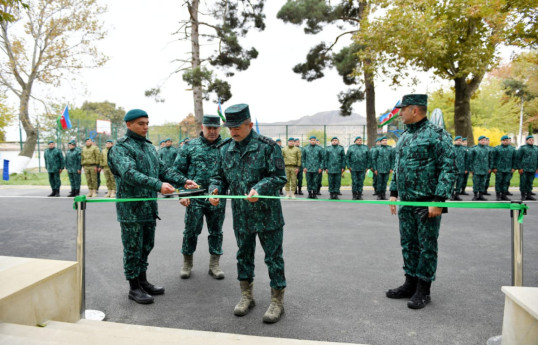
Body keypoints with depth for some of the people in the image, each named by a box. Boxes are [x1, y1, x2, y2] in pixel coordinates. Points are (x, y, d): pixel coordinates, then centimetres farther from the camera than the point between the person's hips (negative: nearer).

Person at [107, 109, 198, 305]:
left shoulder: (149, 147, 16)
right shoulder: (120, 148, -11)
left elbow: (163, 169, 14)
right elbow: (130, 173, -26)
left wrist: (183, 181, -2)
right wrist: (158, 185, -38)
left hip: (149, 207, 8)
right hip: (131, 209, -8)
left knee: (146, 246, 17)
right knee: (133, 249, 4)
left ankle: (143, 281, 32)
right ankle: (134, 287, 18)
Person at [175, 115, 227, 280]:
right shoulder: (190, 146, 2)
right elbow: (178, 170, 2)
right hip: (195, 197, -1)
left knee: (216, 231, 12)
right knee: (191, 231, 7)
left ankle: (214, 264, 26)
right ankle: (187, 263, 26)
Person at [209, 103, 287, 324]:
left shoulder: (267, 146, -11)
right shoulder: (226, 149, 5)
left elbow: (279, 177, -13)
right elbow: (220, 176, 12)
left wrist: (259, 188, -28)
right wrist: (215, 189, -9)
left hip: (267, 214, -5)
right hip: (241, 215, 5)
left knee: (273, 256, 6)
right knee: (244, 255, 17)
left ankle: (277, 300, 22)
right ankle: (246, 296, 35)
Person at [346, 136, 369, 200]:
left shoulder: (365, 148, 9)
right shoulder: (351, 148, 5)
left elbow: (368, 158, 10)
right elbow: (347, 157, 4)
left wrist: (367, 167, 3)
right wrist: (349, 166, -3)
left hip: (362, 168, 2)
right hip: (353, 168, -1)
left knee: (361, 182, 3)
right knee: (354, 182, -1)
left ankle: (359, 195, 11)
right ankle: (354, 195, 8)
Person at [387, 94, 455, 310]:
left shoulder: (437, 135, -11)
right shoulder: (404, 137, 14)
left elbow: (448, 169, -16)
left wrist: (438, 200, -20)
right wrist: (393, 192, 16)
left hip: (427, 204, -8)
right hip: (406, 203, 8)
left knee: (427, 247, 3)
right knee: (408, 245, 14)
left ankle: (423, 291, 15)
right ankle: (410, 285, 27)